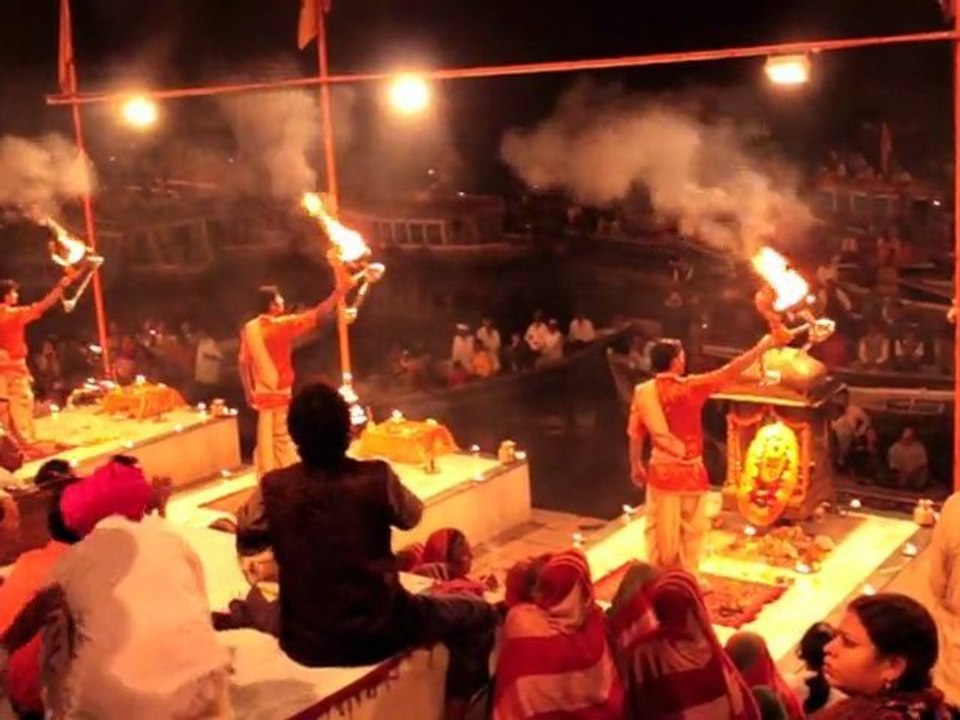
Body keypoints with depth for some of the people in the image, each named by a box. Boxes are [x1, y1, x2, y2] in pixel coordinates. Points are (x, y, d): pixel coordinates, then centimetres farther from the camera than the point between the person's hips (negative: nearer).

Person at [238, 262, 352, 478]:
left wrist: (248, 391, 13)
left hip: (262, 394, 6)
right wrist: (340, 291, -17)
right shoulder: (282, 325, -19)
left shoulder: (249, 329, -2)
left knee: (266, 439, 13)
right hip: (281, 393, -5)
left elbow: (243, 362, 3)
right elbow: (317, 314, -21)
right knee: (283, 439, 1)